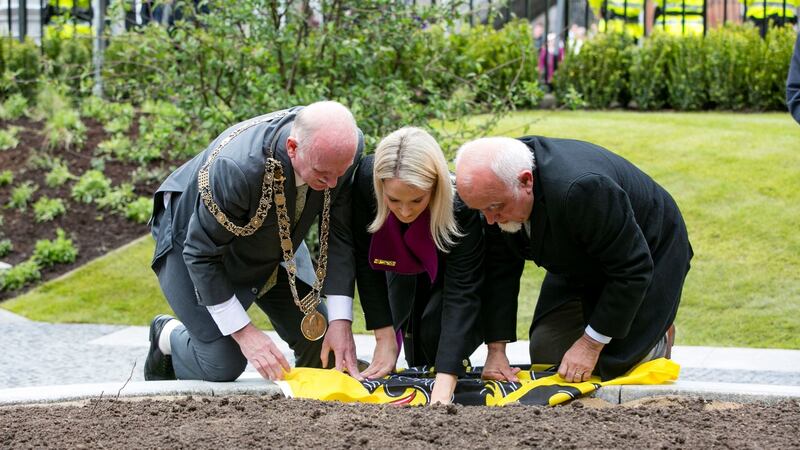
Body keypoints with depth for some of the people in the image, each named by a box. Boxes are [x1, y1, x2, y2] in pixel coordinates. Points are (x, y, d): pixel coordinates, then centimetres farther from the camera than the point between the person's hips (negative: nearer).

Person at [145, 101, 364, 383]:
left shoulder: (345, 146, -27)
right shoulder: (236, 169, -44)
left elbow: (339, 235, -16)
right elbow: (202, 253, -30)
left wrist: (340, 320, -22)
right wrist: (243, 331, -29)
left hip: (274, 243, 6)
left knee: (318, 340, -3)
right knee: (223, 365, -12)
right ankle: (168, 337, 19)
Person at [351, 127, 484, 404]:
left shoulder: (460, 208, -43)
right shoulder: (365, 181, -37)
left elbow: (461, 297, -45)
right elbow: (365, 259, -22)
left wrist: (442, 391, -54)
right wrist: (385, 337, -25)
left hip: (448, 269, -3)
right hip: (402, 266, 3)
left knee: (434, 332, -22)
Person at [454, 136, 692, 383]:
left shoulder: (582, 189, -44)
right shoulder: (496, 187, -23)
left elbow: (632, 270, -33)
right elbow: (501, 266, -11)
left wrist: (591, 343, -26)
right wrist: (496, 349, -15)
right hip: (579, 265, 6)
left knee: (609, 366, -12)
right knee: (545, 354, -1)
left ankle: (659, 337, 17)